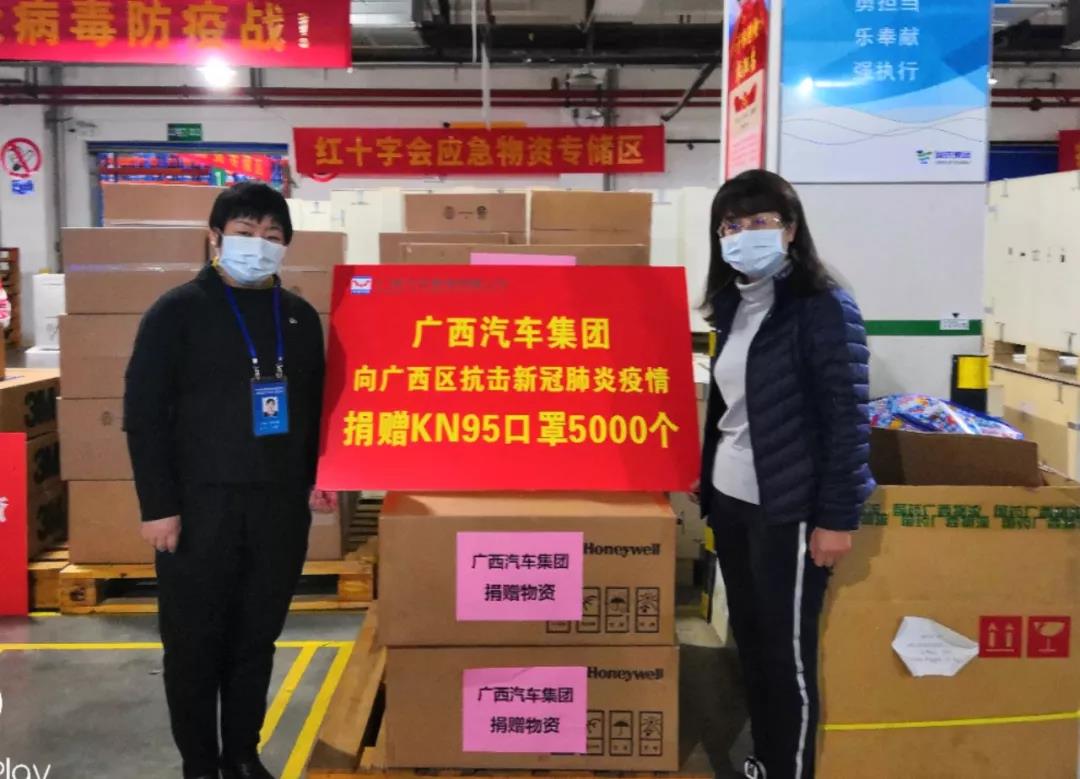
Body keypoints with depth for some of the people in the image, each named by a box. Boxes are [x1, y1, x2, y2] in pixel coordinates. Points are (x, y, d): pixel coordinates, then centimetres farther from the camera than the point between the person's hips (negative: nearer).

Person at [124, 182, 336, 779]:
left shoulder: (301, 318, 10)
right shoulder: (177, 312, -3)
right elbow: (144, 414, -6)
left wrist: (315, 477, 7)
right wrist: (158, 504, -11)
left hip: (280, 507, 4)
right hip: (200, 505, -3)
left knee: (257, 640, 12)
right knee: (194, 643, 6)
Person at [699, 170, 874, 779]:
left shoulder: (824, 308, -13)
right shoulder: (734, 305, 9)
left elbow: (848, 418, -15)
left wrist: (838, 517, -16)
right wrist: (708, 486, 15)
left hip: (788, 510, -7)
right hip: (730, 500, 7)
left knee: (787, 652, 4)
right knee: (748, 638, 17)